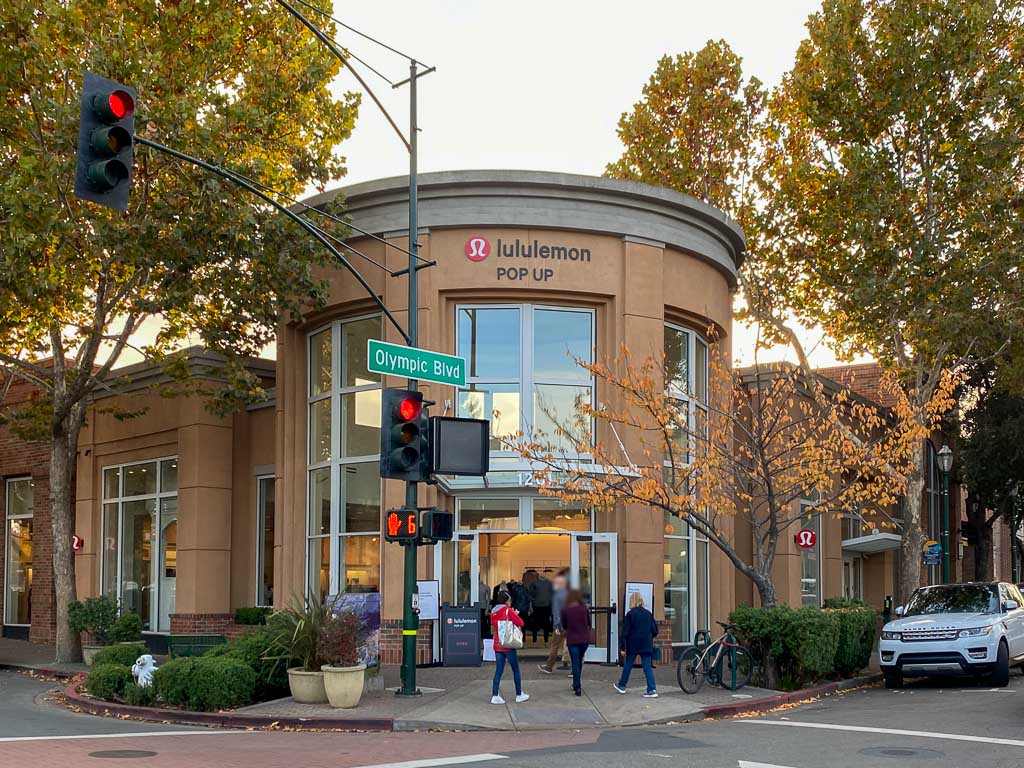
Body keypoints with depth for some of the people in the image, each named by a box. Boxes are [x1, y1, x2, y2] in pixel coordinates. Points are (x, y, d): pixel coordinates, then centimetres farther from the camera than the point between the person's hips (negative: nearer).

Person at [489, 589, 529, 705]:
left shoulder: (493, 612, 7)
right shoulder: (509, 611, -11)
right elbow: (520, 623, -13)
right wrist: (516, 614, 5)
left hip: (497, 645, 5)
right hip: (508, 645, -5)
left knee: (498, 671, 6)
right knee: (516, 670, 8)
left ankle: (495, 696, -3)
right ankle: (519, 695, 15)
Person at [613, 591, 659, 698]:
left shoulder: (630, 614, -9)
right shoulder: (648, 613, 2)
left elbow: (624, 632, -10)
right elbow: (655, 631, 8)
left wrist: (622, 647, -6)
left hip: (633, 645, -3)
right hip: (646, 645, 3)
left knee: (628, 665, 14)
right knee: (647, 667, 1)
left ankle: (622, 686, 28)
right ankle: (652, 690, -9)